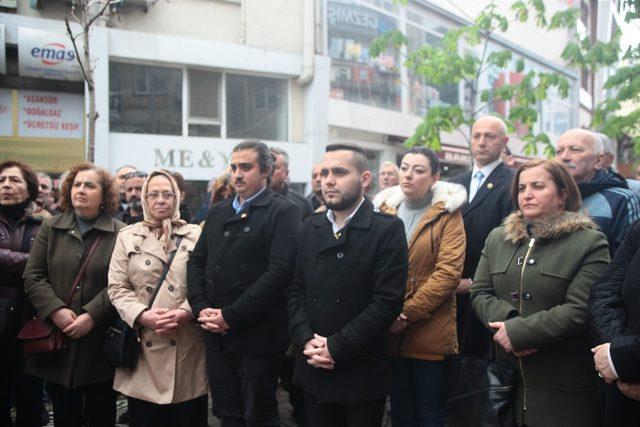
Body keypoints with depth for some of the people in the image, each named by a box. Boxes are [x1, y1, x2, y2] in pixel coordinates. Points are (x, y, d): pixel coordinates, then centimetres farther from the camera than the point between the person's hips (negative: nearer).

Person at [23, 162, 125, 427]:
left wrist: (92, 316, -20)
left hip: (101, 343, -2)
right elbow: (33, 277, 1)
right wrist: (56, 310, -14)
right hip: (56, 341, 3)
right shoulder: (50, 228, 8)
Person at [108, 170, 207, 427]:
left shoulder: (195, 235, 7)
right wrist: (143, 315, -13)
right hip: (143, 346, 1)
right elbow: (117, 288, 3)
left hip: (187, 347, 0)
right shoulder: (127, 236, 10)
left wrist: (185, 312, -15)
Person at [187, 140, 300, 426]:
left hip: (257, 336, -5)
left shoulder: (282, 212, -7)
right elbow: (196, 261, 12)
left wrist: (231, 316, -17)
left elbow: (279, 271, -18)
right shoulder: (218, 212, 14)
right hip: (216, 335, 6)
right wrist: (201, 308, -4)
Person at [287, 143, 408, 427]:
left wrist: (336, 347, -17)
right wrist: (306, 339, -9)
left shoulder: (387, 230, -9)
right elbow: (296, 291, 7)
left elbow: (388, 301, -16)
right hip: (313, 368, 4)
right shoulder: (310, 228, 8)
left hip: (362, 373, -4)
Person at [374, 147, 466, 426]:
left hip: (429, 332, -3)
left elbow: (448, 272, -13)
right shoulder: (384, 210, 7)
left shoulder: (447, 214, -3)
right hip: (388, 332, 3)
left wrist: (409, 312, -16)